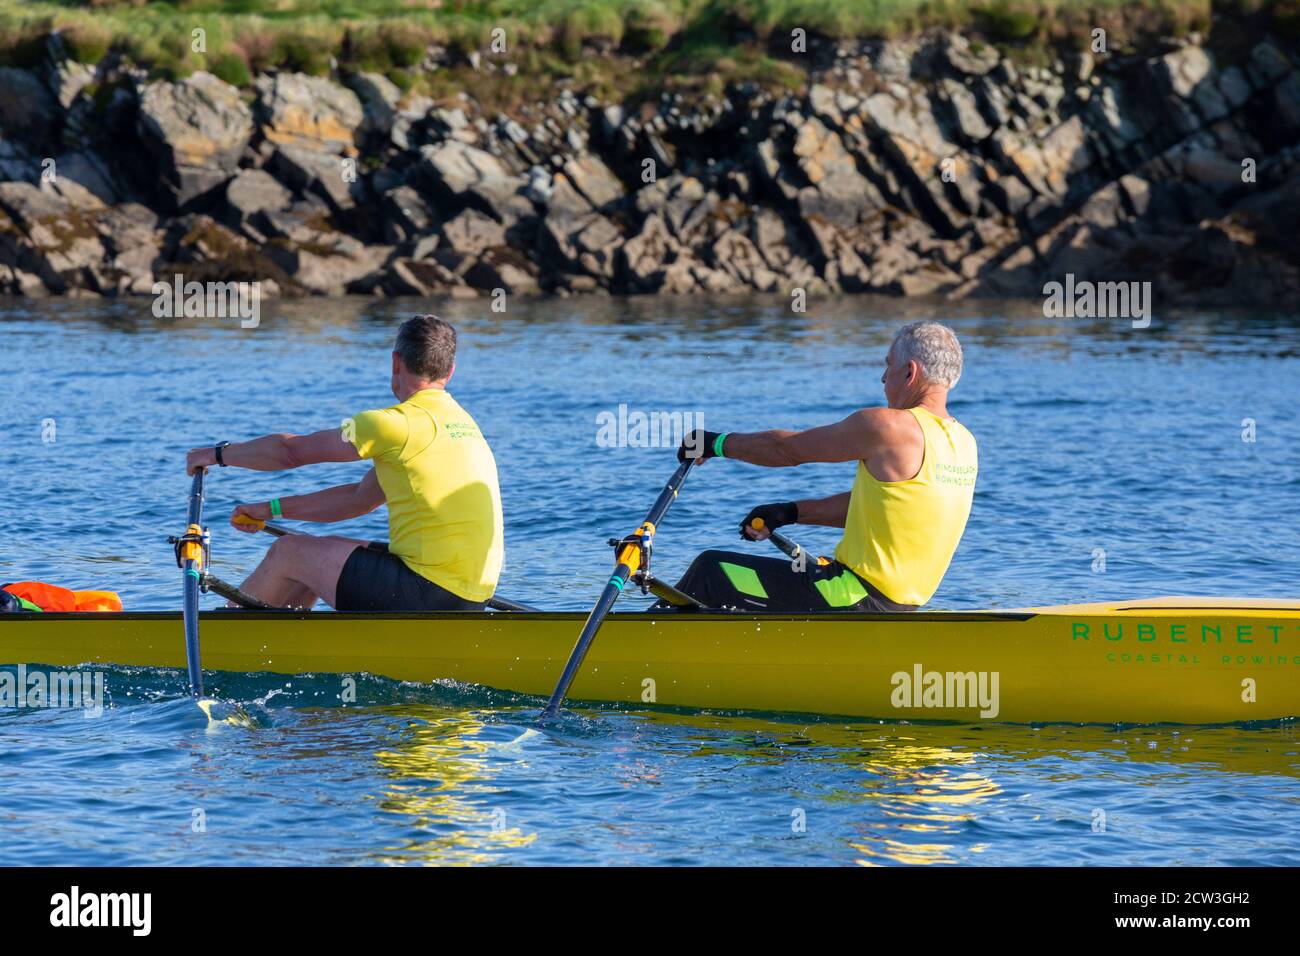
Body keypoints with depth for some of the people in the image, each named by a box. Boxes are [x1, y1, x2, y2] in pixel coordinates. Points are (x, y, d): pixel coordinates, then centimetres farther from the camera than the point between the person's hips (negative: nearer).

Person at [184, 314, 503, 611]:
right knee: (325, 552, 25)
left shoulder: (399, 424, -13)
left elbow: (291, 451, -2)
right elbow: (361, 498, 21)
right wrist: (271, 509, 26)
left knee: (288, 552, 8)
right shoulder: (460, 420, 16)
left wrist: (219, 454, 15)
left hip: (428, 594, -9)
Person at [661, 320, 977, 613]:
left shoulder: (885, 427, -18)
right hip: (897, 605, 9)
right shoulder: (964, 442, 8)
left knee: (709, 571, 1)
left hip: (854, 601, -9)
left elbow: (789, 448, -6)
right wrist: (790, 513, 17)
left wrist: (717, 444, 9)